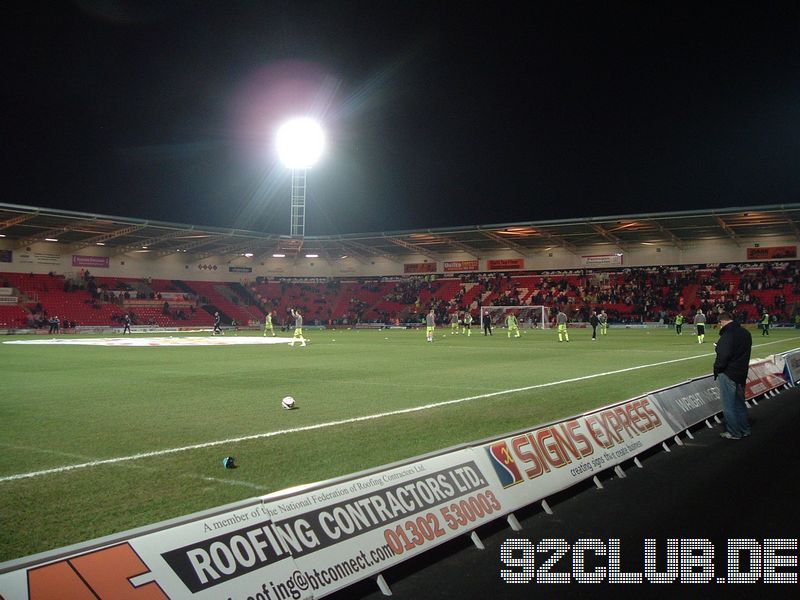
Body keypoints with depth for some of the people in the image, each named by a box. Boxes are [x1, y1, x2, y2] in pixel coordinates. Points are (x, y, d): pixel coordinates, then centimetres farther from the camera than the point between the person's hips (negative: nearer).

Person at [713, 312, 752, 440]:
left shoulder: (727, 336, -22)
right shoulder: (745, 333, 5)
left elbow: (722, 357, -25)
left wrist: (716, 370, -10)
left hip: (727, 375, -8)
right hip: (742, 374, 8)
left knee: (729, 405, 4)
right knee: (740, 403, 20)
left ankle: (733, 433, 11)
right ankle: (744, 430, 29)